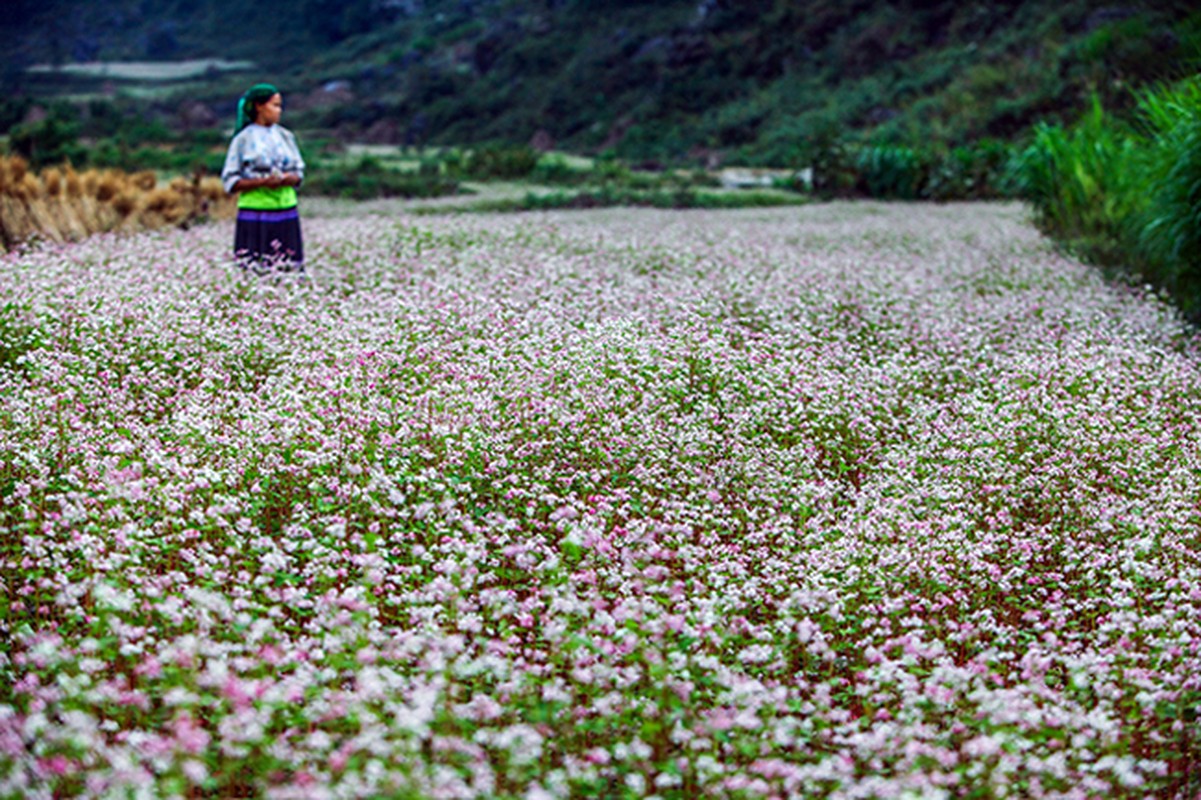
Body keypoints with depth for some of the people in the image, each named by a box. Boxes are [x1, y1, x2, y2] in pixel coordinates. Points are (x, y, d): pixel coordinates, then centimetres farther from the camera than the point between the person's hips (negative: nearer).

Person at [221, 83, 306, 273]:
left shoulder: (285, 136, 12)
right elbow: (230, 181, -2)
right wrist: (261, 182, -16)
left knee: (290, 269, -3)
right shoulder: (243, 139, 1)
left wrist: (288, 178, -9)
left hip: (287, 214, 4)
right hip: (255, 216, -3)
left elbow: (299, 173, 14)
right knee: (254, 271, -8)